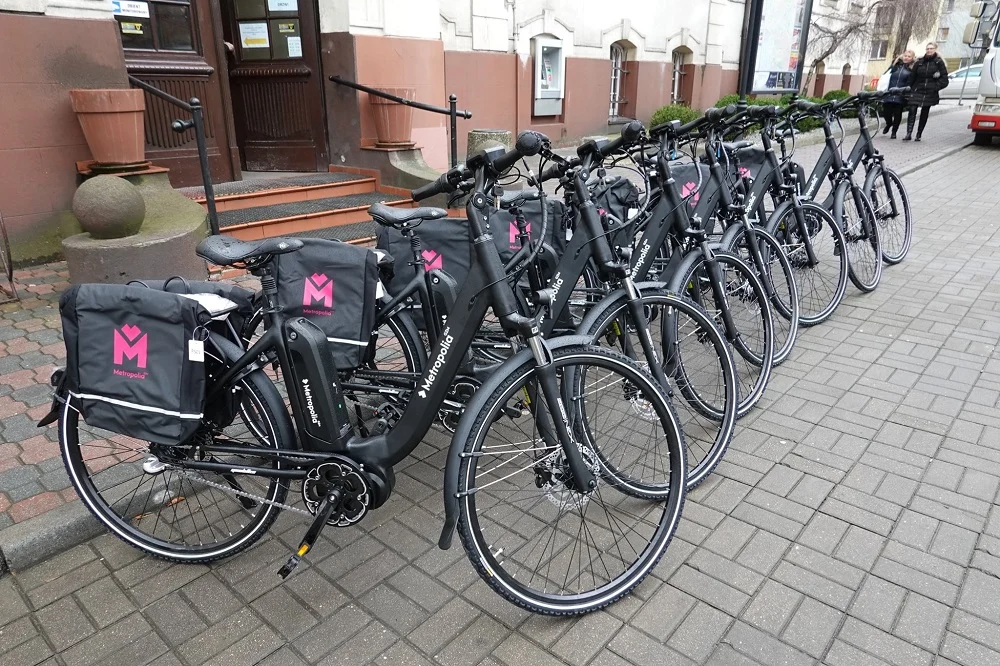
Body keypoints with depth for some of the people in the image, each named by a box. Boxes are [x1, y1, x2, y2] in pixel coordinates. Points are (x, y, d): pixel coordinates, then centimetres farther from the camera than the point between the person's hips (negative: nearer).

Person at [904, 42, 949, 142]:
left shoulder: (939, 63, 3)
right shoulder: (919, 62, 7)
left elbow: (944, 80, 2)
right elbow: (912, 77, 13)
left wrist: (935, 87, -9)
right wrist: (911, 88, 5)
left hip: (929, 92, 0)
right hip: (917, 91, 0)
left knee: (924, 113, 5)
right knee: (912, 110, -17)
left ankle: (919, 134, 11)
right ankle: (909, 133, -22)